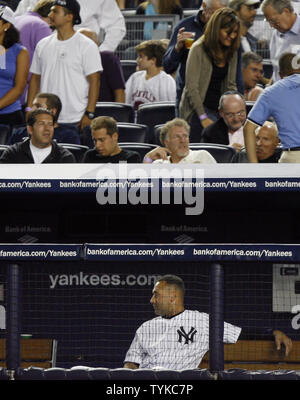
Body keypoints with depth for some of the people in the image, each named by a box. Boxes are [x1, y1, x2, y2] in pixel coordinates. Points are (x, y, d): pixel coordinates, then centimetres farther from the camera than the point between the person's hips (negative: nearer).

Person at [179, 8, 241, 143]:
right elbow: (191, 88, -11)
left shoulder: (231, 52, 10)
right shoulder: (198, 49, -9)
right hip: (197, 110, -6)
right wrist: (203, 118, -14)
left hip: (220, 109, 6)